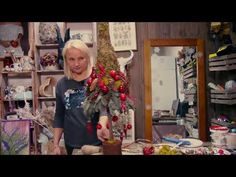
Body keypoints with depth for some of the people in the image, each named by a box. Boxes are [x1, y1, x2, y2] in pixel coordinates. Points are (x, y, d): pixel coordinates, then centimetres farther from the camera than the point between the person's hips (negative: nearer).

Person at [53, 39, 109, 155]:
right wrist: (55, 144, 6)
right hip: (72, 145, 3)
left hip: (98, 142, -3)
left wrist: (102, 126, -37)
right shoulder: (62, 84, 3)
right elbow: (59, 116, 9)